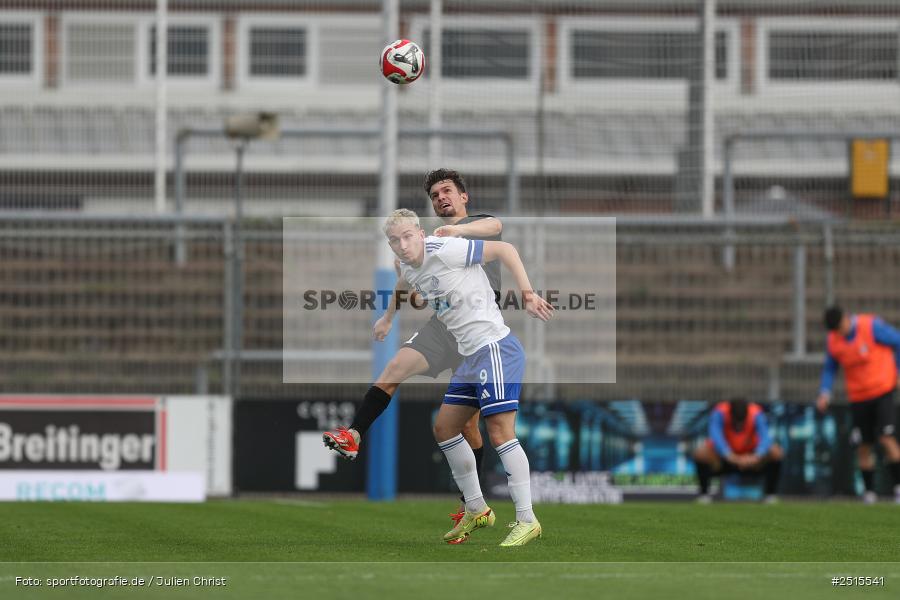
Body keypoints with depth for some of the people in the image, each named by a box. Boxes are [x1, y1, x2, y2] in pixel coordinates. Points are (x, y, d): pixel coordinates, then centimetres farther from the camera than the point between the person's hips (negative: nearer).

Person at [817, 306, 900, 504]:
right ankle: (869, 492, 14)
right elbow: (829, 369, 13)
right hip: (858, 396, 4)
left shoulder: (872, 327, -13)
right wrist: (825, 393, -2)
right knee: (863, 446, 2)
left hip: (882, 390, -4)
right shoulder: (833, 341, 0)